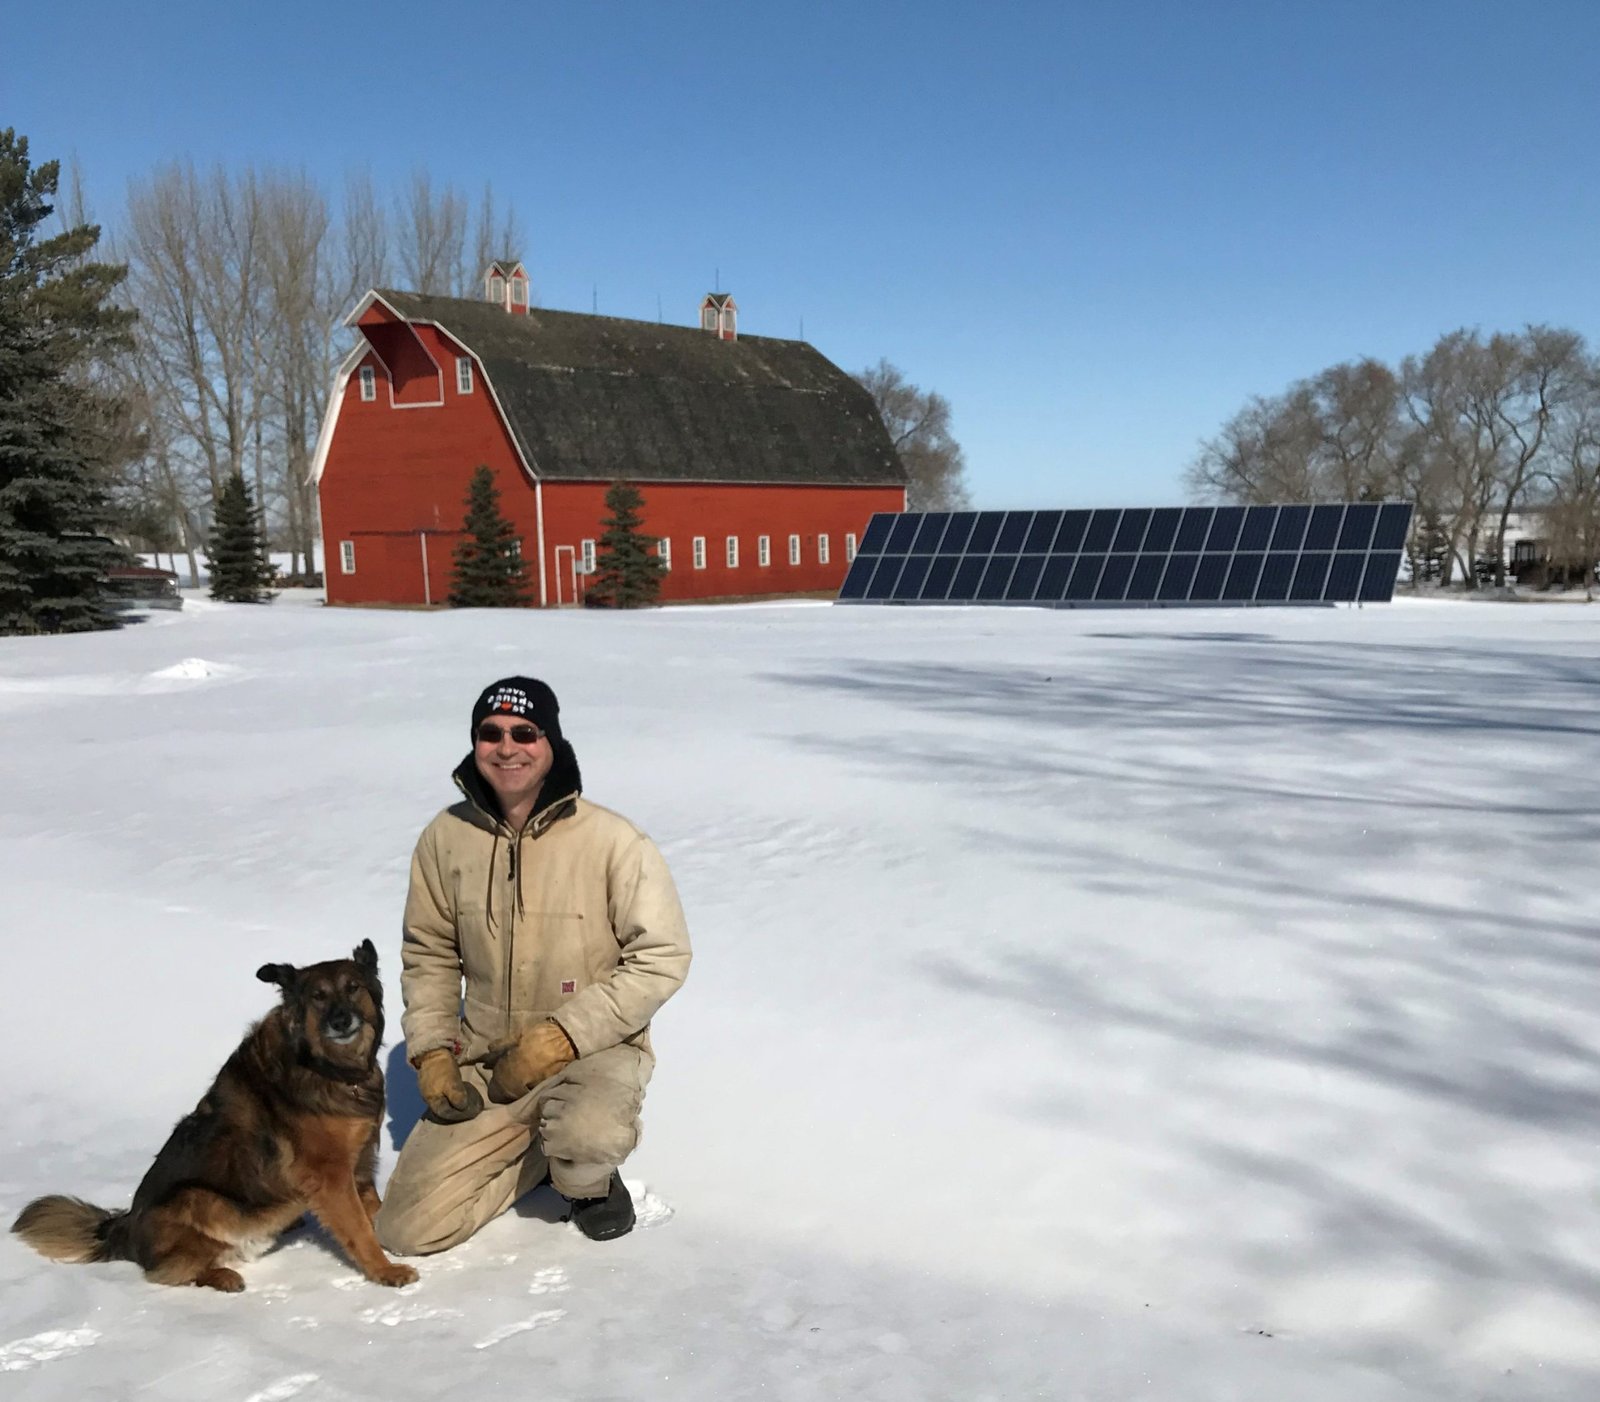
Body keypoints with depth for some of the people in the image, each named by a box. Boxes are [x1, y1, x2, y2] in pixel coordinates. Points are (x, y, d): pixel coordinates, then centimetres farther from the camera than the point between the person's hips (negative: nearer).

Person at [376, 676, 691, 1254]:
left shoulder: (613, 842, -17)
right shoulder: (444, 838, -3)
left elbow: (662, 957, -15)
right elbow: (428, 954, 9)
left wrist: (562, 1037, -20)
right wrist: (431, 1050, -4)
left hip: (593, 1051, -4)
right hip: (483, 1062, 4)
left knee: (588, 1137, -37)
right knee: (405, 1229, -2)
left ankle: (591, 1179, 3)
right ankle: (536, 1149, 23)